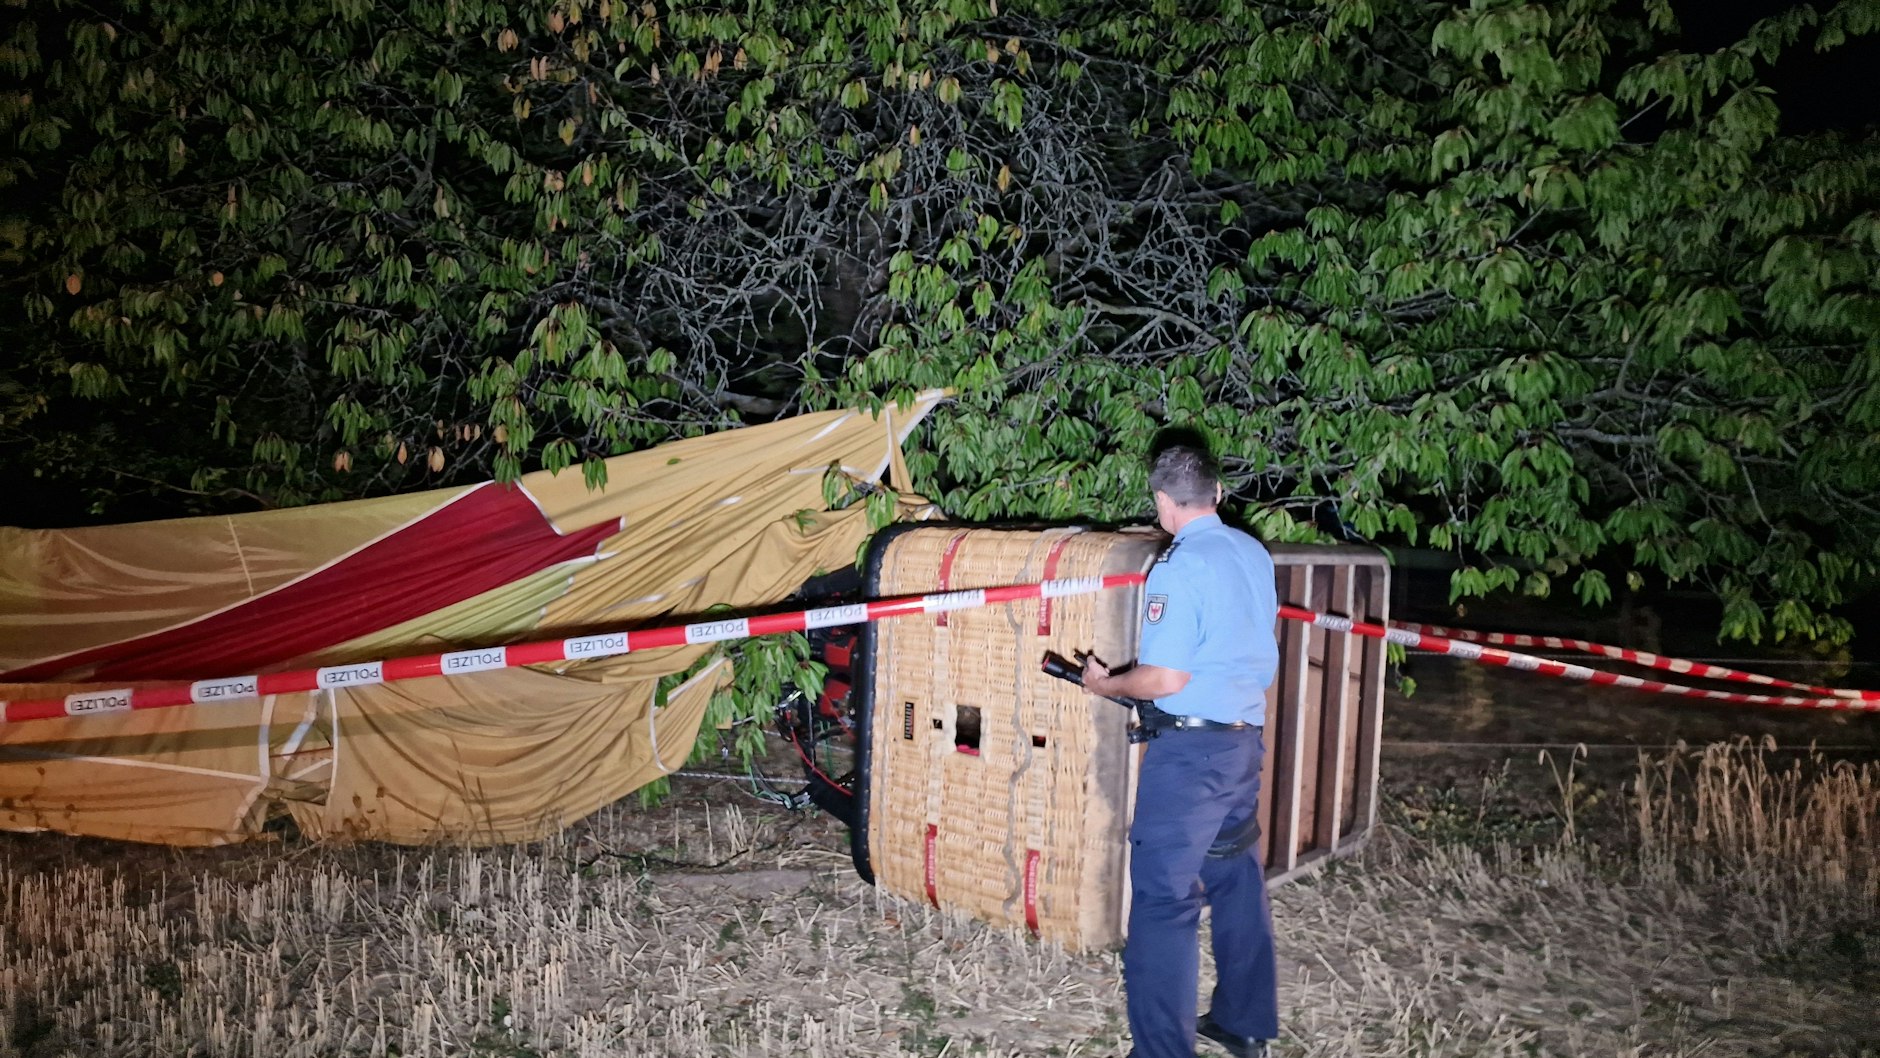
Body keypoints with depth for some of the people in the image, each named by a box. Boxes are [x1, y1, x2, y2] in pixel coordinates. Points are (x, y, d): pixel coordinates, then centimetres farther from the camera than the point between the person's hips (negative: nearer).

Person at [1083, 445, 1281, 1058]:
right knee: (1238, 878, 19)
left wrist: (1105, 684, -4)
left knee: (1165, 896, -1)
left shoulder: (1179, 570, -18)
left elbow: (1166, 679, -21)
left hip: (1191, 747, -9)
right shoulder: (1254, 554, 7)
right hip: (1246, 737, 9)